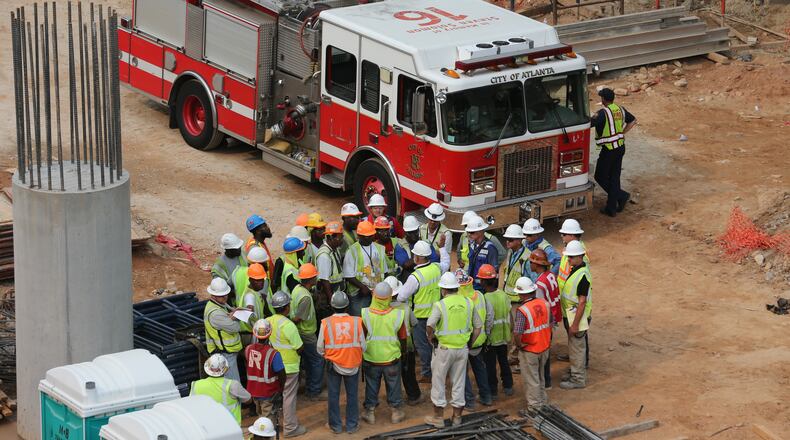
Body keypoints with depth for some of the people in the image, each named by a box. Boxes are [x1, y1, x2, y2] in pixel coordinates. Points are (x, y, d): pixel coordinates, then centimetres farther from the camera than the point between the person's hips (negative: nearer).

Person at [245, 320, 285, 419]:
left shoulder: (248, 349, -12)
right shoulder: (273, 354, -27)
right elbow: (282, 375, -19)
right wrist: (280, 388, 0)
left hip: (253, 390, 5)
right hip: (268, 392, -5)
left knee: (260, 413, 25)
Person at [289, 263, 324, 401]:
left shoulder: (298, 288, 1)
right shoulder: (306, 297, -29)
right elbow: (296, 318, -28)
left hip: (300, 333, 10)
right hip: (306, 335, -10)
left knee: (308, 360, 22)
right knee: (318, 361, 1)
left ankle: (309, 388, 33)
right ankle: (314, 392, 7)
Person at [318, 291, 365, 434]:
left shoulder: (326, 323, -14)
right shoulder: (356, 322, -13)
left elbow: (320, 348, -6)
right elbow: (363, 346, -5)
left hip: (333, 364, 0)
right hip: (353, 364, 0)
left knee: (333, 395, 15)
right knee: (352, 395, 15)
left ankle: (336, 425, 24)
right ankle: (352, 425, 24)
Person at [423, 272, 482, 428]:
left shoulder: (440, 305, -14)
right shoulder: (468, 303, 0)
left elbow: (430, 325, -27)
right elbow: (478, 326, 5)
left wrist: (431, 338, -9)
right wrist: (469, 342, 13)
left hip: (444, 348, -4)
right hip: (463, 348, 4)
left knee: (439, 383, 10)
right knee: (458, 383, 15)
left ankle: (438, 417, 16)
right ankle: (457, 416, 23)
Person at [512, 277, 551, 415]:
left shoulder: (522, 310, -25)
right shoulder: (545, 304, -6)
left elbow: (517, 333, -30)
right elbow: (551, 324, 6)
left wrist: (518, 345, -10)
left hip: (529, 351, -6)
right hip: (544, 347, 6)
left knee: (531, 380, 7)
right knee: (540, 377, 23)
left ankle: (534, 408, 16)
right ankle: (543, 402, 36)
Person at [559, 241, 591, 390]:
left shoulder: (582, 275, -24)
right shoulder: (574, 270, 6)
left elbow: (582, 302, -24)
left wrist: (575, 324, -22)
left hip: (578, 316, -9)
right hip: (569, 314, 9)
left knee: (577, 348, 2)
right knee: (574, 347, 21)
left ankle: (578, 379, 12)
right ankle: (575, 372, 35)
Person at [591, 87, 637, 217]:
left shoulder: (603, 113, -19)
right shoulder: (621, 110, 4)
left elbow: (589, 123, -26)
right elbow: (633, 121, 19)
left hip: (608, 149, -7)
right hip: (621, 147, 7)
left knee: (600, 177, 7)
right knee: (614, 177, 13)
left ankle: (621, 195, -5)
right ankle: (611, 208, 16)